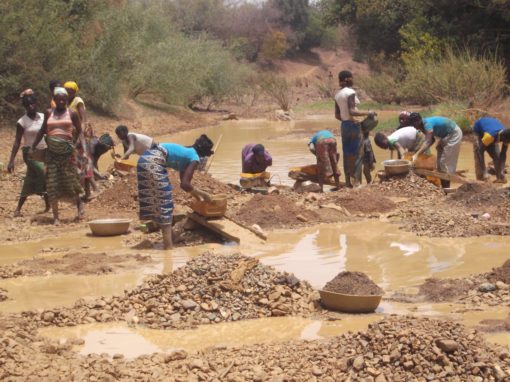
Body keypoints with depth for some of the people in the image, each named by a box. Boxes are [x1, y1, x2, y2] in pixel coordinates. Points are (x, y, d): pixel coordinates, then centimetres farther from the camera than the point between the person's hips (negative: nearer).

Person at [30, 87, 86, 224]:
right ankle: (55, 216, 3)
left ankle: (79, 204, 25)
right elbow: (43, 130, 19)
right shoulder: (49, 113, 10)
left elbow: (80, 132, 4)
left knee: (69, 180, -2)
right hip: (52, 152, 2)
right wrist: (33, 147, 18)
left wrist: (84, 149, -9)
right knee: (52, 183, -1)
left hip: (67, 151, -2)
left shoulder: (72, 114, 3)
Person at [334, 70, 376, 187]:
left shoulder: (338, 94, 9)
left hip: (344, 125, 8)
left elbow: (337, 115, 11)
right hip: (353, 125, -8)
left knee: (347, 155, 10)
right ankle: (357, 181, -7)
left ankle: (348, 182, 12)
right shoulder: (350, 92, -14)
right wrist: (367, 113, -15)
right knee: (357, 154, -4)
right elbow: (352, 112, -22)